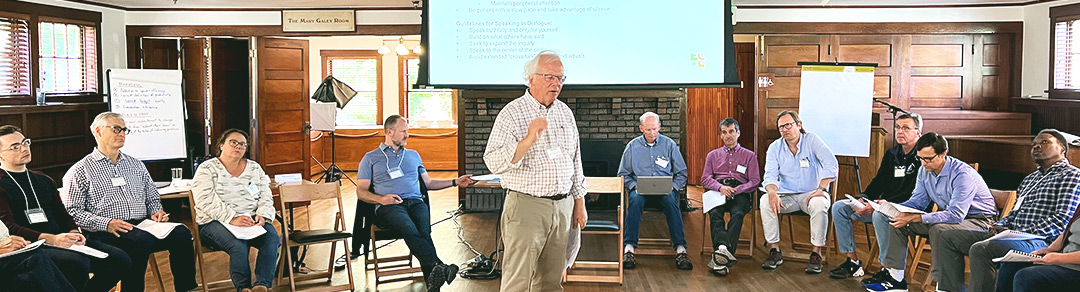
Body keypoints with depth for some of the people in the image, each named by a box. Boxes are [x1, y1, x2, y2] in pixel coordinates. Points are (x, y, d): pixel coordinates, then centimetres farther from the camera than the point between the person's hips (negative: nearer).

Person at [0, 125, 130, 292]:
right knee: (77, 263, -37)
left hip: (60, 240, 7)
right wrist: (50, 239, -23)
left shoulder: (44, 180, 24)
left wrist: (74, 233, 0)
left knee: (119, 259, -13)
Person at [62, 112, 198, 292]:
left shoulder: (136, 165, 24)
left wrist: (156, 212, 4)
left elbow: (153, 198, 28)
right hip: (105, 234, -5)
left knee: (181, 232, -24)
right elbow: (72, 211, -2)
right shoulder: (80, 171, 7)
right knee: (141, 239, -38)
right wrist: (106, 223, -16)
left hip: (143, 227, 5)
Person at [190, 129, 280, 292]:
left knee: (272, 239, -28)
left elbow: (266, 196, 12)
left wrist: (262, 216, -10)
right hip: (215, 222, -4)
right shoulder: (207, 169, 4)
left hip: (252, 220, 4)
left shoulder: (254, 168, 18)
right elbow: (206, 201, -10)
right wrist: (232, 219, -22)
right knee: (238, 245, -35)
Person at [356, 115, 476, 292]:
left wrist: (455, 182, 24)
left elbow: (428, 183, 34)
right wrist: (380, 199, -8)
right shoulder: (371, 158, 18)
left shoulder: (413, 155, 30)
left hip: (416, 202, 3)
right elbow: (361, 192, 12)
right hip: (389, 206, -3)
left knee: (424, 230, -33)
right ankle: (438, 267, -56)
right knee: (409, 229, -37)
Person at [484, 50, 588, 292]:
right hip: (526, 206, -6)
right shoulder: (512, 114, -7)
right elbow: (493, 162, -17)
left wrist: (580, 203, 17)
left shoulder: (565, 113, 13)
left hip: (562, 206, 6)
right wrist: (528, 141, -28)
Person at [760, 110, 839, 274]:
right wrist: (772, 192, -29)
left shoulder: (812, 141, -4)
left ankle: (816, 253, -23)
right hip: (786, 195, 2)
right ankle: (775, 251, -18)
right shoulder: (775, 148, 4)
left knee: (819, 204, -36)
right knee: (765, 201, -26)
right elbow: (770, 175, -5)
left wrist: (821, 189, -28)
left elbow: (831, 165, -16)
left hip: (811, 193, -2)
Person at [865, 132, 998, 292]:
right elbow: (917, 202, 3)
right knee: (897, 220, -4)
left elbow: (956, 215, -34)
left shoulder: (962, 174, -27)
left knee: (939, 229, -38)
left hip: (978, 220, -8)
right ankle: (895, 278, -2)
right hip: (950, 215, 8)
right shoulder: (925, 170, -2)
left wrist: (913, 218, -39)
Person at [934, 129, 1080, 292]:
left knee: (980, 249, -35)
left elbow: (1061, 221, -13)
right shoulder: (1030, 178, 26)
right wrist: (999, 226, 4)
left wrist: (1018, 233, -17)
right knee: (948, 237, -1)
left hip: (1040, 241, -9)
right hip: (1013, 234, 9)